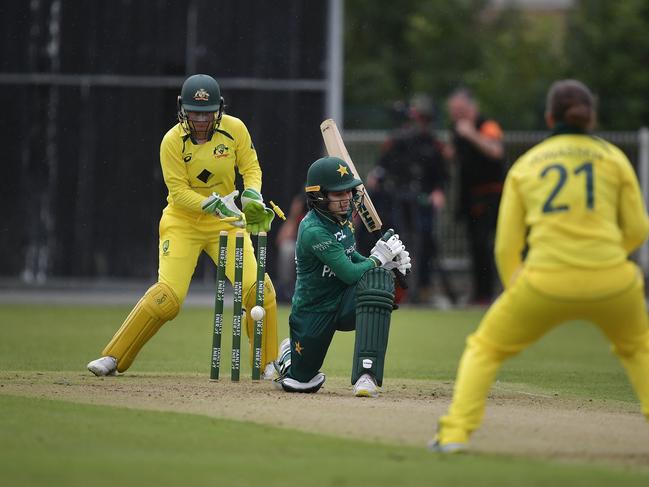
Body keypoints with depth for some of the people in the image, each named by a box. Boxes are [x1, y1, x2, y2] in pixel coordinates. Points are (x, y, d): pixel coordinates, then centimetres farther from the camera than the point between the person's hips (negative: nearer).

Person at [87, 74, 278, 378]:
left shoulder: (235, 129, -8)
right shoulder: (172, 142, -16)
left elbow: (251, 168, -1)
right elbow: (179, 192, -18)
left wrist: (252, 195, -22)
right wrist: (215, 204, -33)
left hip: (226, 223, 3)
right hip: (183, 224, -3)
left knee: (258, 289, -12)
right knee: (167, 296, -17)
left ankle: (269, 365, 4)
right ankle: (113, 359, -6)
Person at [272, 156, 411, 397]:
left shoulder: (341, 216, -2)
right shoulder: (314, 231, -26)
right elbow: (350, 274, -28)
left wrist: (388, 262, -2)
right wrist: (379, 257, -14)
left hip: (345, 305, 6)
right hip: (315, 312, -5)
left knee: (378, 279, -28)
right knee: (300, 382, 6)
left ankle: (366, 375, -35)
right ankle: (289, 353, 48)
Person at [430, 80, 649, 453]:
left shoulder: (524, 166, 13)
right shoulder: (613, 157, 10)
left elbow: (507, 246, 12)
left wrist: (515, 292, 25)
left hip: (545, 283, -1)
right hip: (611, 280, 1)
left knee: (485, 348, 19)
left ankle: (455, 432, 2)